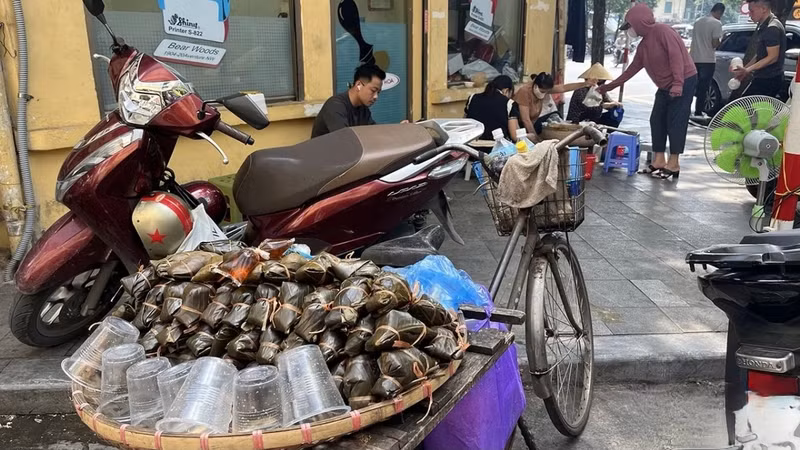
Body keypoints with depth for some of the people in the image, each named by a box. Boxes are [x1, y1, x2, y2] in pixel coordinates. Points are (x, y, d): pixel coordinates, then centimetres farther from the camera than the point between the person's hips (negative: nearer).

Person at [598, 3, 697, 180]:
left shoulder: (662, 31, -16)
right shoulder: (643, 45, 11)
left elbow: (676, 56, -24)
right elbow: (632, 69, 16)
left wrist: (678, 84, -32)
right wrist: (606, 87, 15)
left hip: (684, 81, -9)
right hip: (665, 86, 9)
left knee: (675, 122, -8)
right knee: (657, 121, 6)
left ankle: (674, 164, -3)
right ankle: (659, 161, 10)